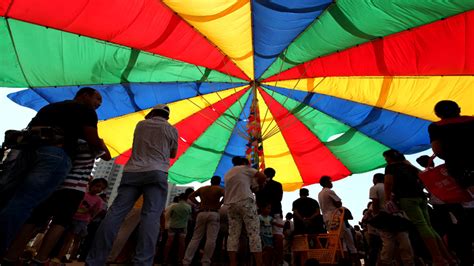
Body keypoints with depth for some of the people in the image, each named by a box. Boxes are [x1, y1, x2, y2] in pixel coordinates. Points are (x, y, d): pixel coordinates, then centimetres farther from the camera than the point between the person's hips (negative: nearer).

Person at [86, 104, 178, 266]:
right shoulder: (171, 129, 12)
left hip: (131, 171, 4)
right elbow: (173, 154, 20)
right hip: (157, 173, -3)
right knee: (151, 216, -12)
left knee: (115, 212, 0)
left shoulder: (141, 125, 20)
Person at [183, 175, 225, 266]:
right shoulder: (220, 189, 6)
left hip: (201, 214, 4)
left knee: (195, 238, 7)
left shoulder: (202, 189, 17)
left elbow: (190, 196, 16)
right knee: (211, 239, -3)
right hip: (213, 214, -4)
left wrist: (198, 204, 12)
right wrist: (219, 204, -4)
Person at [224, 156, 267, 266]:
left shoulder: (227, 174, 22)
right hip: (246, 202, -6)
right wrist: (259, 185, 15)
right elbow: (263, 177, -4)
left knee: (233, 234, 4)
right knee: (254, 232, -5)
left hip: (232, 204, 6)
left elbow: (231, 189, 18)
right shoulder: (244, 168, 5)